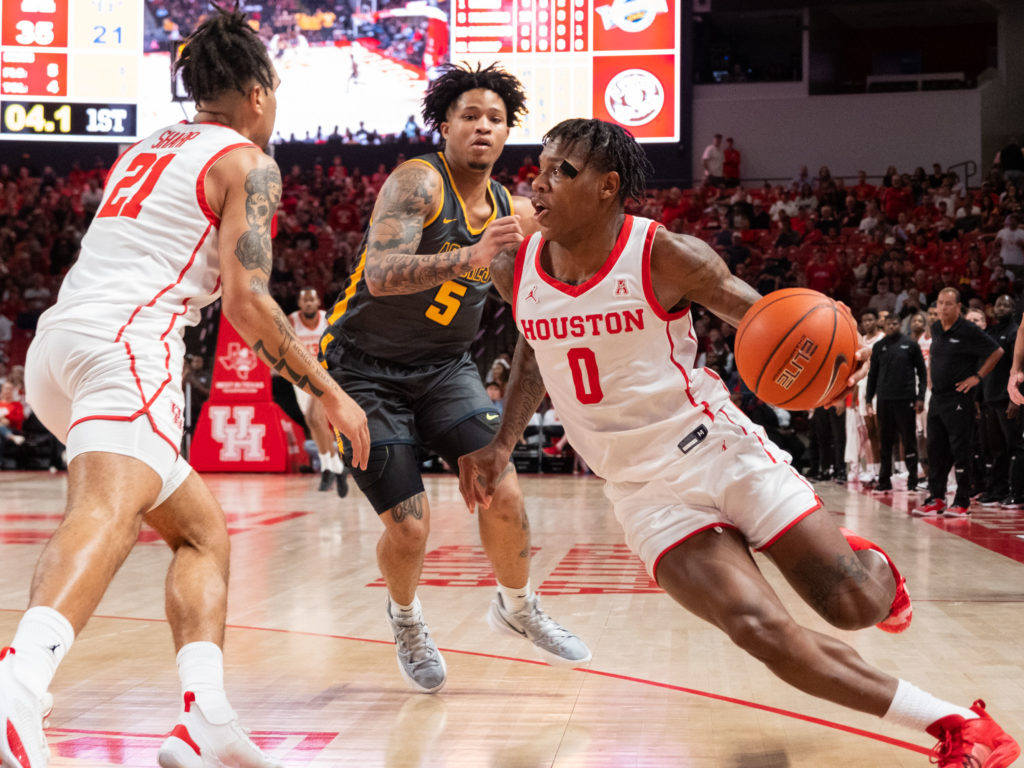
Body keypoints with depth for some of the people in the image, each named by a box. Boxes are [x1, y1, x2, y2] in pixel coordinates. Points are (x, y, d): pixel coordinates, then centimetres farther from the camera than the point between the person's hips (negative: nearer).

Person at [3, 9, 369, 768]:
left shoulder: (146, 148, 28)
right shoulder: (247, 163, 5)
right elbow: (246, 300, -5)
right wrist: (329, 392, 1)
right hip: (128, 341, -8)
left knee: (203, 527, 16)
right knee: (109, 511, -30)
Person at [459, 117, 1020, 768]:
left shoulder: (667, 257, -14)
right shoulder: (515, 270, -2)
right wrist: (503, 445, 14)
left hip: (717, 447, -2)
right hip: (645, 487, 2)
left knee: (854, 606, -8)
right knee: (760, 629, -19)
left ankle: (870, 565, 34)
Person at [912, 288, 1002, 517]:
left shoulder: (969, 331, -11)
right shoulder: (935, 329, 10)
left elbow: (997, 352, -9)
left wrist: (978, 376, -10)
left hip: (959, 398, -7)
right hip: (937, 397, 7)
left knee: (960, 450, -4)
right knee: (935, 449, 8)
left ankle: (962, 502, 1)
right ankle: (936, 499, 14)